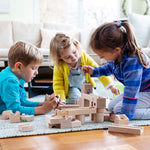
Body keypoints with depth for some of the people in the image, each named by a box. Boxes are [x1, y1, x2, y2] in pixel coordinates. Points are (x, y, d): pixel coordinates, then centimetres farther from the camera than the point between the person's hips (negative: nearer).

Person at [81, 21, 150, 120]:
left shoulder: (132, 62, -37)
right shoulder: (117, 55, -10)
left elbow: (131, 92, -35)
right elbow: (110, 67, 16)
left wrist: (124, 115, -31)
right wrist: (94, 71, 2)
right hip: (138, 89, 9)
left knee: (119, 109, -21)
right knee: (111, 107, 6)